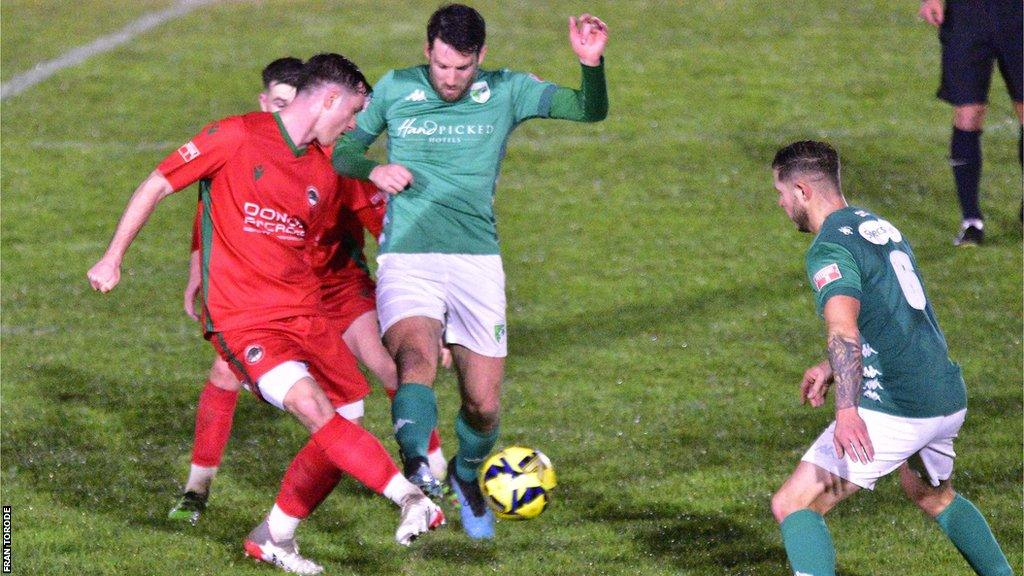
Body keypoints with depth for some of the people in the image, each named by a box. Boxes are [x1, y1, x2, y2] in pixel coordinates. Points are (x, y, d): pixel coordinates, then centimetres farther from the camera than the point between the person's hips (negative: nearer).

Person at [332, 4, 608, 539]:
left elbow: (590, 111, -3)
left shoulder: (506, 92, 4)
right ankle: (416, 466, -53)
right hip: (407, 260, -2)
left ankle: (466, 476, 36)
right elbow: (342, 151, 13)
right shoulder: (395, 89, 5)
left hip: (477, 259, 2)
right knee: (417, 359, -31)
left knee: (483, 405, 5)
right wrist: (373, 170, -9)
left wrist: (592, 63, -23)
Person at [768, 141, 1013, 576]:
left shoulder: (829, 249, -13)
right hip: (949, 400, 9)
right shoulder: (880, 227, 17)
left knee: (792, 506, -6)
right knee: (934, 496, 36)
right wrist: (832, 368, 31)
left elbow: (843, 329, -31)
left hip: (894, 410, -9)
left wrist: (846, 410, -42)